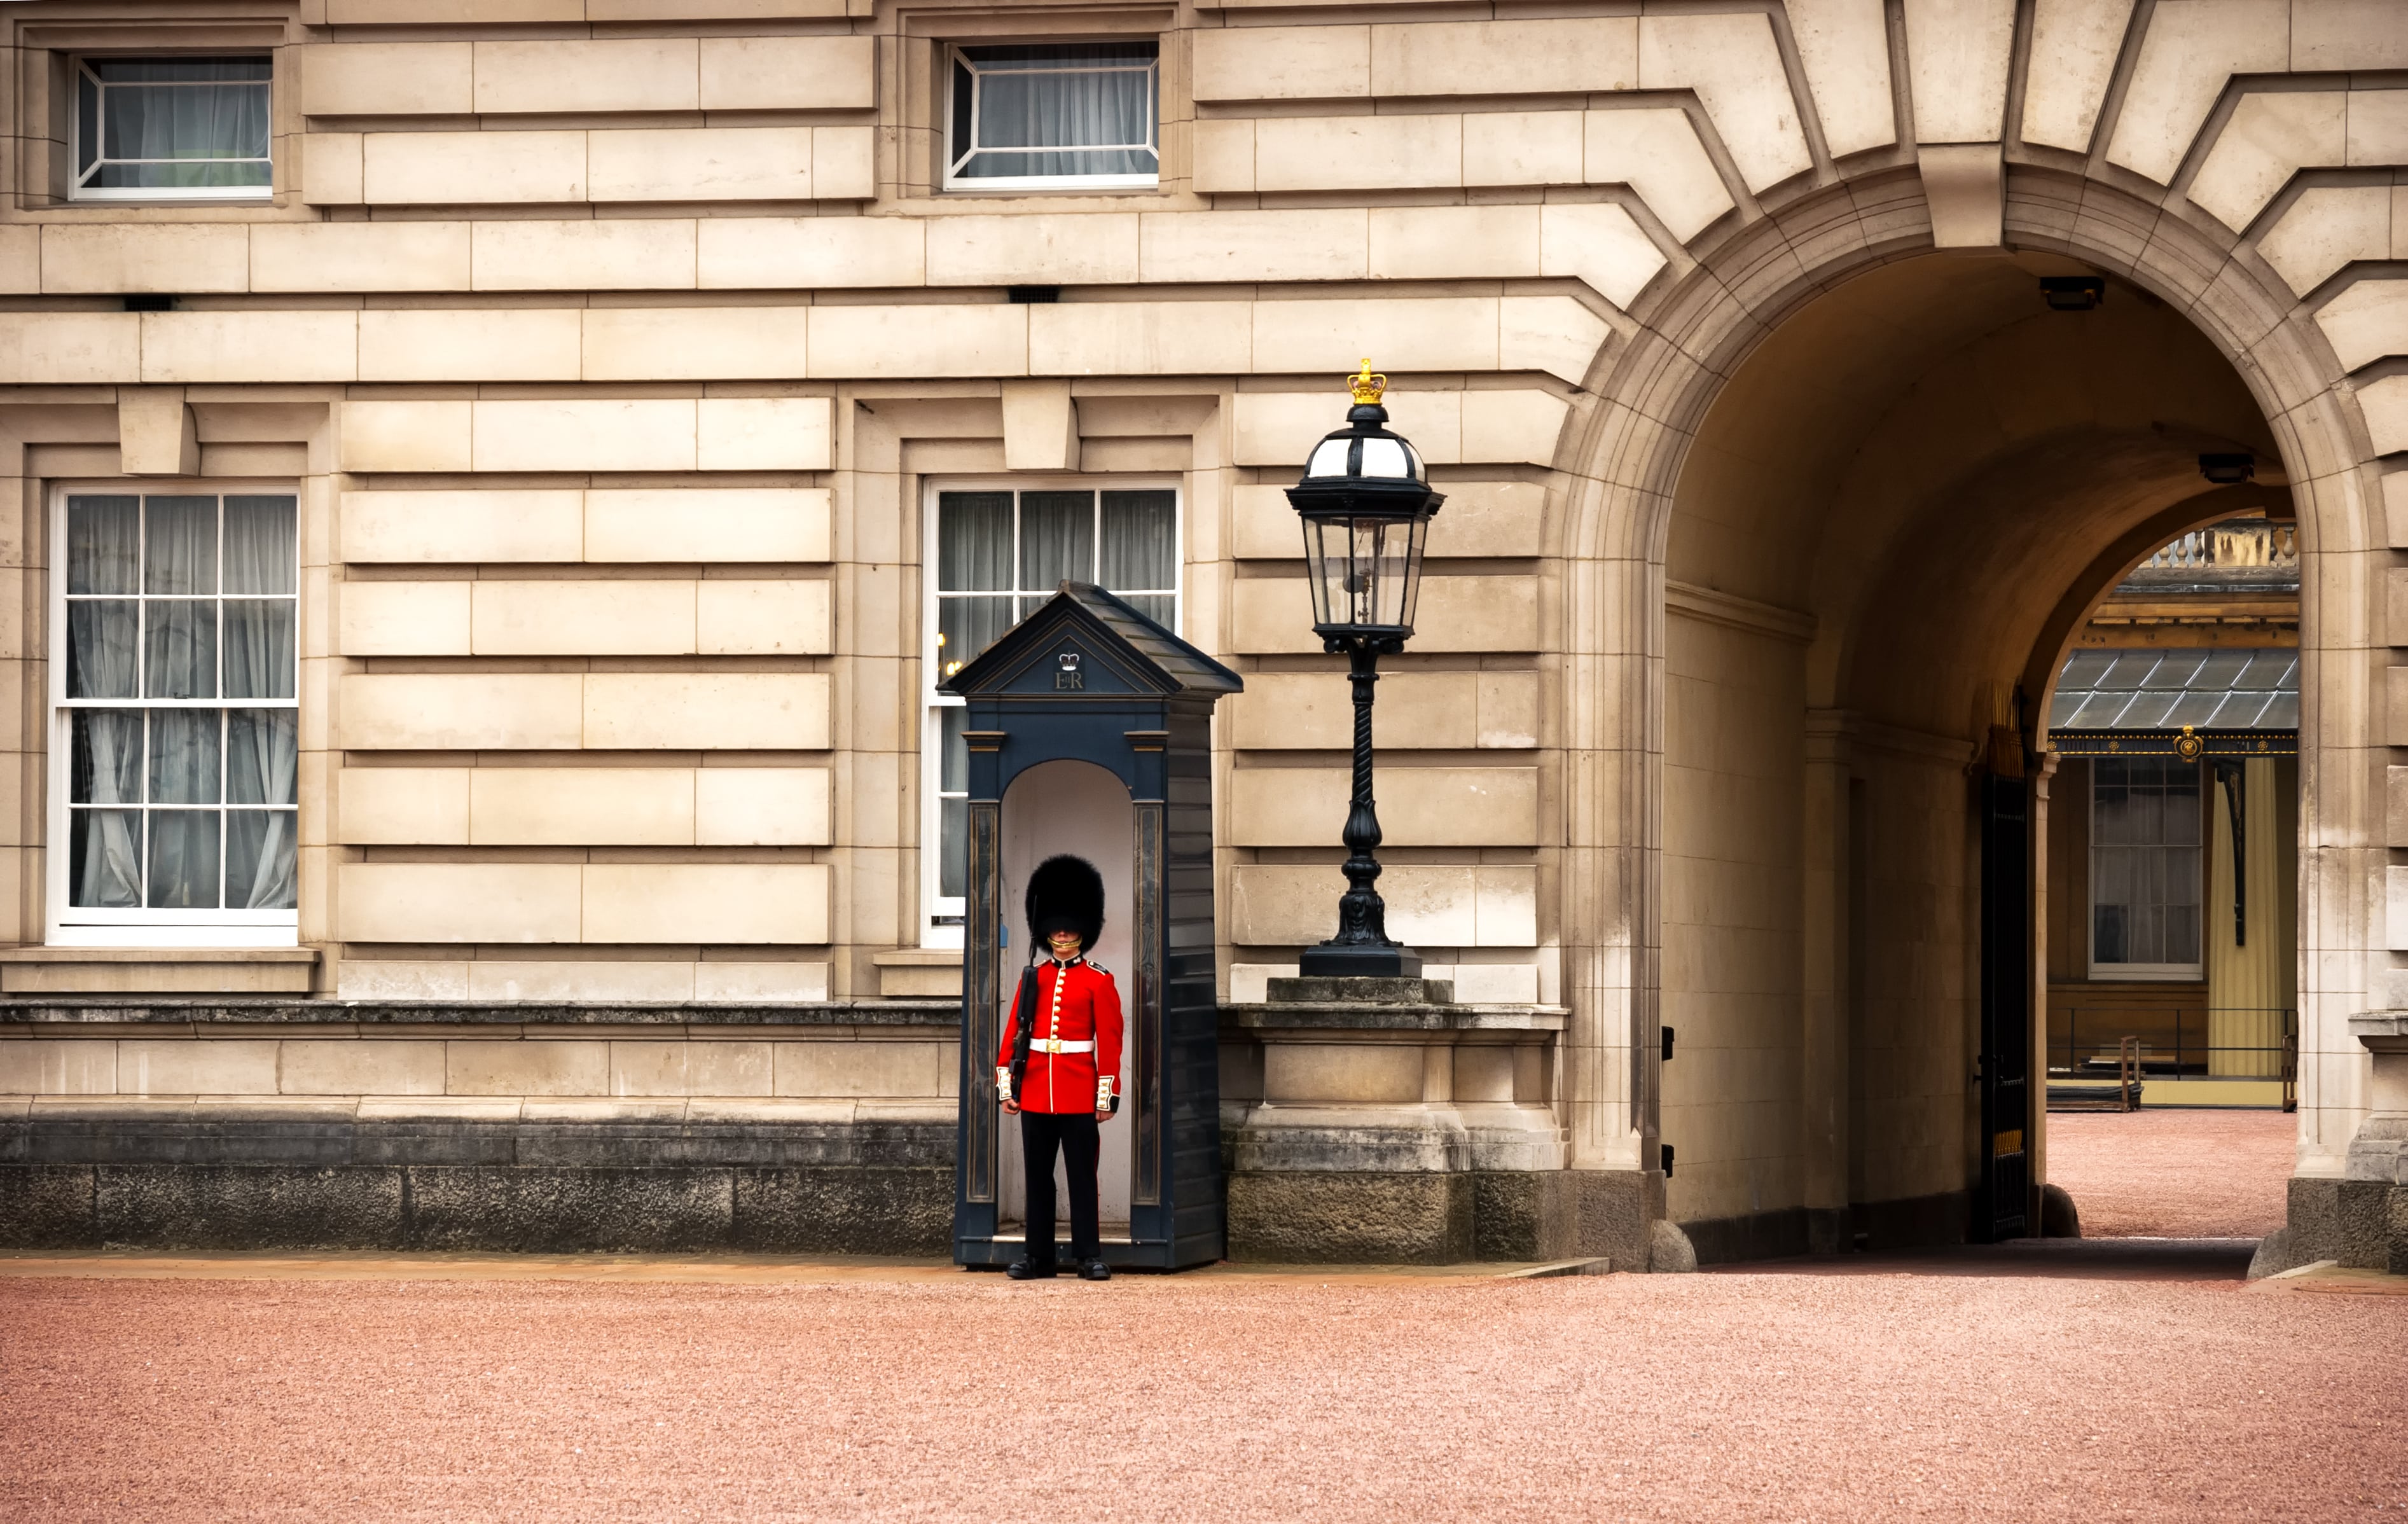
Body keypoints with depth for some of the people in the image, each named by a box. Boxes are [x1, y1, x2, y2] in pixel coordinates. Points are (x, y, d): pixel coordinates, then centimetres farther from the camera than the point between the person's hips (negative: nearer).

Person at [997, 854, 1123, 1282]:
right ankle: (1038, 1256, 11)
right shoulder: (1033, 979, 10)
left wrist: (1108, 1094, -7)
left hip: (1080, 1096, -3)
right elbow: (1013, 1033, 10)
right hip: (1035, 1094, 3)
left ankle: (1089, 1255, 3)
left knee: (1082, 1175, -1)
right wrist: (1006, 1084, 3)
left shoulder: (1099, 982, 1)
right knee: (1037, 1175, 6)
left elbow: (1110, 1040, -2)